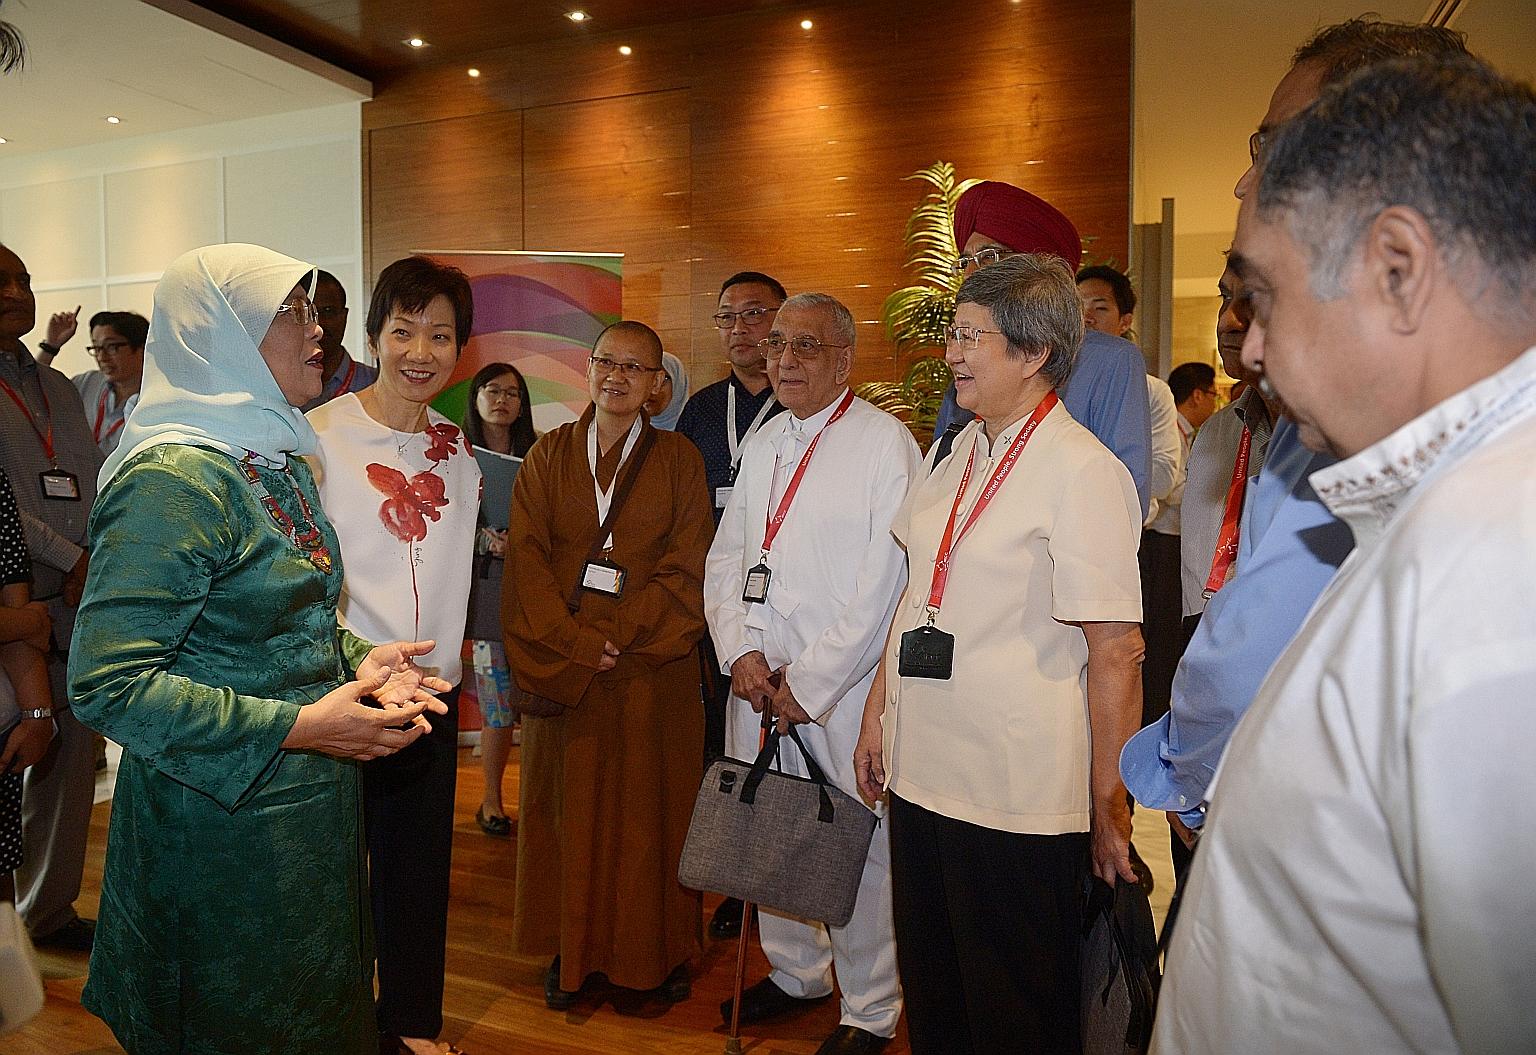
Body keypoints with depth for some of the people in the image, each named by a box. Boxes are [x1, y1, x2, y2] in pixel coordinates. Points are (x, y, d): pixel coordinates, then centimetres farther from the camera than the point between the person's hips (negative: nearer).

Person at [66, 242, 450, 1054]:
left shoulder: (278, 462, 7)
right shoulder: (173, 480, -21)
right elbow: (108, 682, -24)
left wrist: (354, 659, -1)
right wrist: (299, 726, -25)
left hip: (312, 805, 8)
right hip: (222, 823, -8)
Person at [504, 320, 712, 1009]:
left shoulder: (678, 460, 3)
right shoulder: (548, 456, 7)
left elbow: (686, 568, -3)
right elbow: (526, 557, -1)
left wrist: (615, 635, -13)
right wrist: (575, 642, -13)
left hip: (651, 665, -1)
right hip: (561, 663, 2)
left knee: (650, 808, 7)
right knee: (567, 805, 8)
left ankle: (660, 951, 22)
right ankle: (571, 950, 23)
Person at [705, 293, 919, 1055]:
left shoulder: (887, 444, -9)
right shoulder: (763, 444, 13)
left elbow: (882, 586, -15)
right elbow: (725, 557, 13)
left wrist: (808, 682, -13)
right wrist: (741, 652, -2)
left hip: (844, 688, -6)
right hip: (757, 680, 6)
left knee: (859, 847, 3)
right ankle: (795, 970, 38)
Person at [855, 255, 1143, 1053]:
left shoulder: (1082, 471, -15)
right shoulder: (957, 452, 8)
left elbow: (1115, 650, -16)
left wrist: (1110, 806, -13)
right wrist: (877, 716, 15)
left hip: (1017, 795, -7)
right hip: (921, 772, 7)